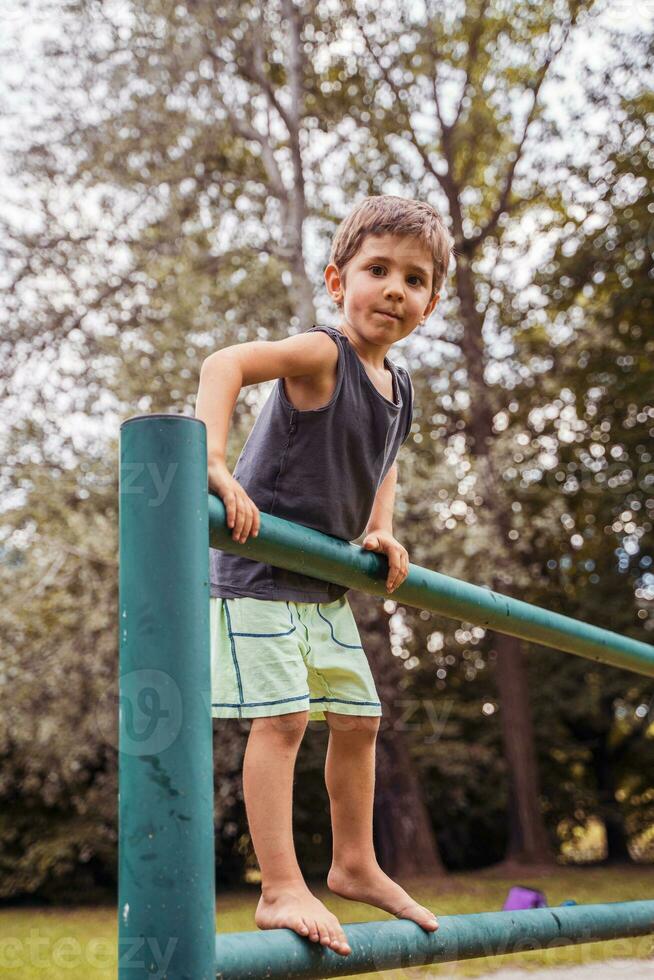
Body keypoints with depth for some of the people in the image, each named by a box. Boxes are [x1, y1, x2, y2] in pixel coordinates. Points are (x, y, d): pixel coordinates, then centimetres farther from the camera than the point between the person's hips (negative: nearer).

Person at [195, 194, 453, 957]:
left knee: (357, 717, 14)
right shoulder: (321, 356, -17)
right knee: (282, 718, -14)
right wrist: (216, 465, -44)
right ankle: (281, 890, -7)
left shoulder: (398, 388, 7)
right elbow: (225, 363, -33)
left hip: (325, 582, 9)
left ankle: (355, 866, 29)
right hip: (258, 569, -9)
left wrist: (380, 529, 9)